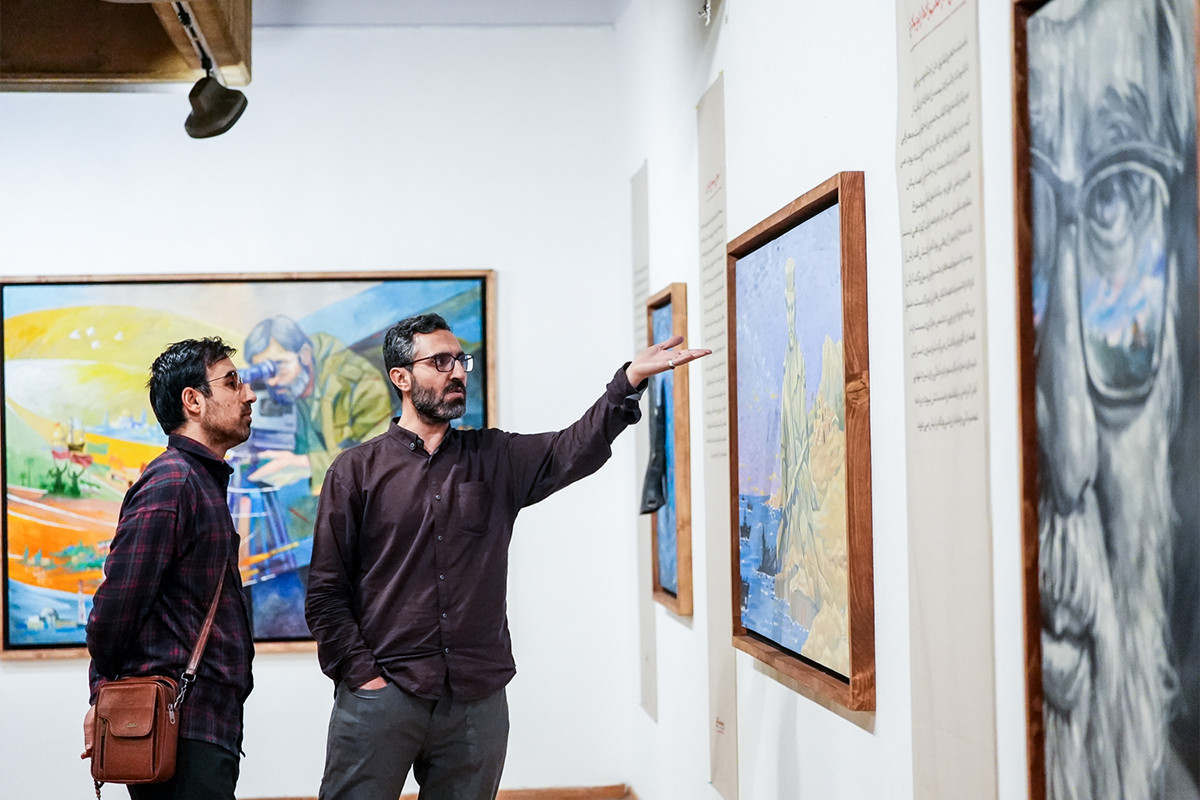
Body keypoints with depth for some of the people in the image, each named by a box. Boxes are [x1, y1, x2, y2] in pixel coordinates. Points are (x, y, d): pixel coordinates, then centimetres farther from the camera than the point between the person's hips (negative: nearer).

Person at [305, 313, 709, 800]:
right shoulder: (357, 470, 3)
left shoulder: (495, 459, 11)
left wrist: (631, 379, -20)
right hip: (381, 696, -2)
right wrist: (361, 673, -8)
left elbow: (576, 449, -7)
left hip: (478, 702, 3)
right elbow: (325, 591, 1)